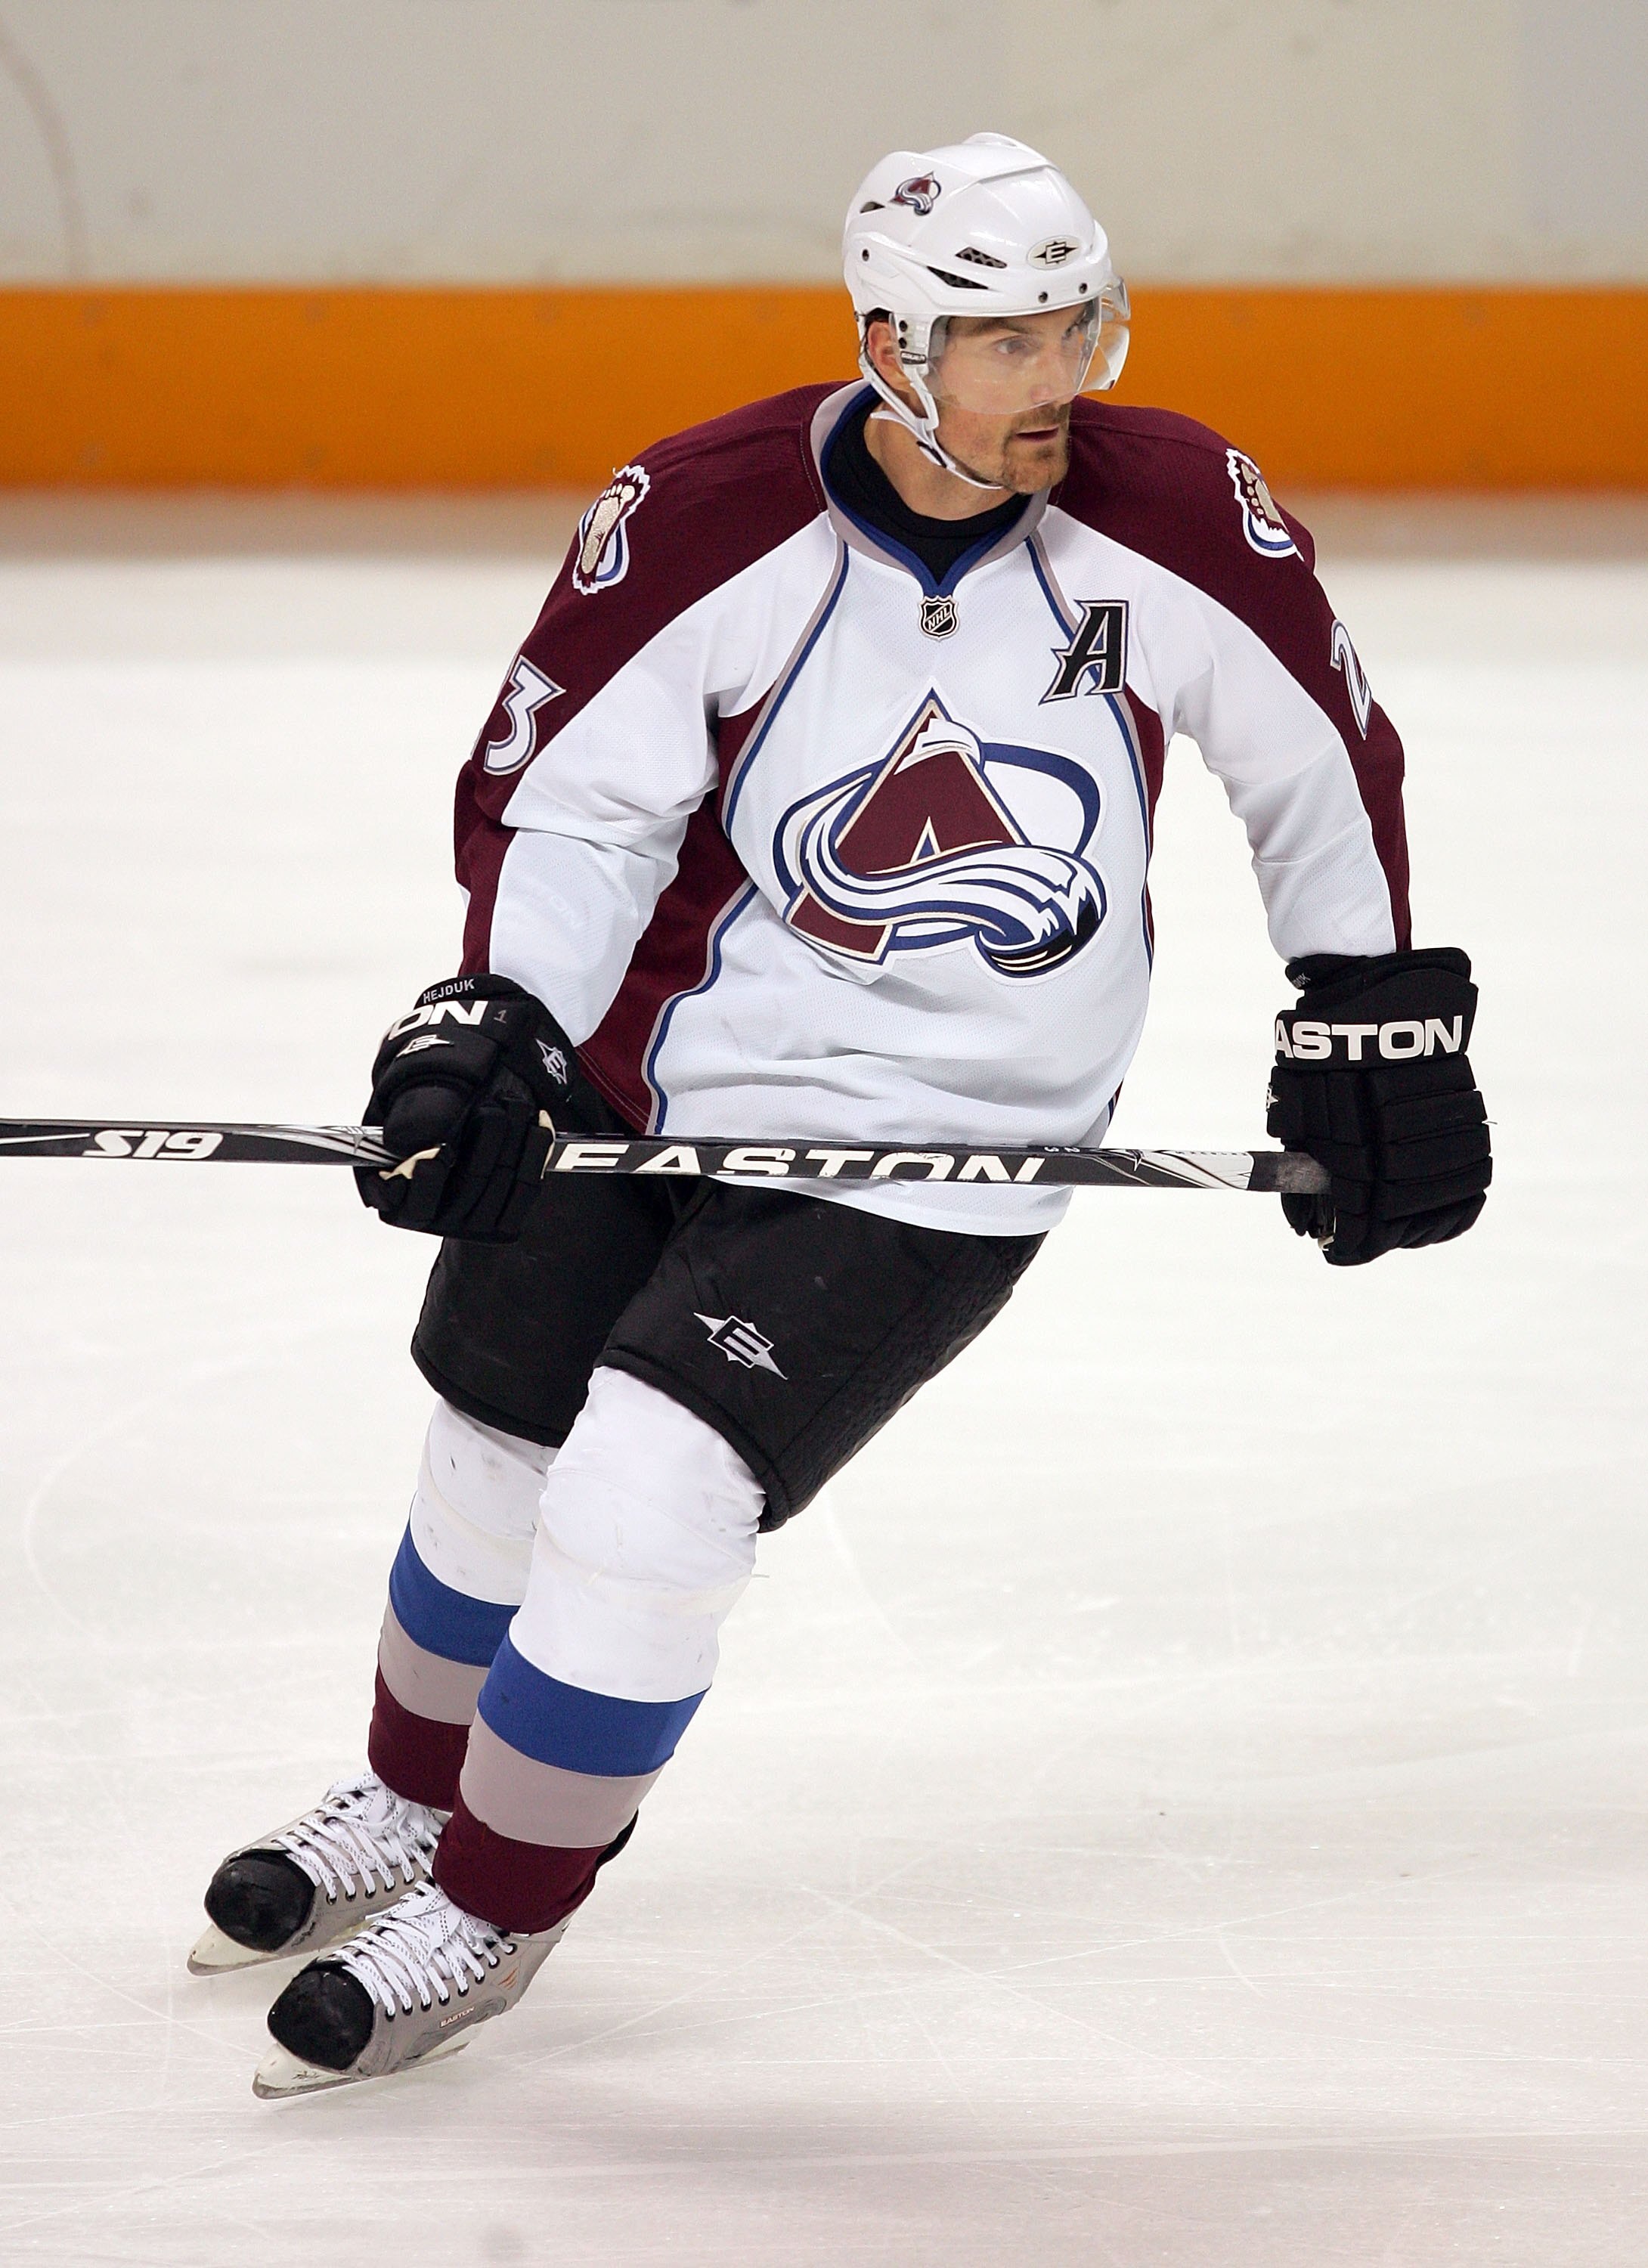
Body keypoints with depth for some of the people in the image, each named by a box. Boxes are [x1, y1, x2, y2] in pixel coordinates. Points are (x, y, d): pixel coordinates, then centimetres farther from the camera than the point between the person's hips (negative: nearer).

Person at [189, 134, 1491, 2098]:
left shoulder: (1176, 519, -16)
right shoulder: (704, 521, -17)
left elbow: (1321, 758, 1)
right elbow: (566, 794, -6)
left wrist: (1376, 1024, 5)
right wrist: (491, 1027, -18)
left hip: (934, 1145, -2)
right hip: (647, 1063, 2)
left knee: (644, 1513, -14)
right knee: (494, 1471, 17)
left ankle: (488, 1916, 9)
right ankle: (412, 1799, 48)